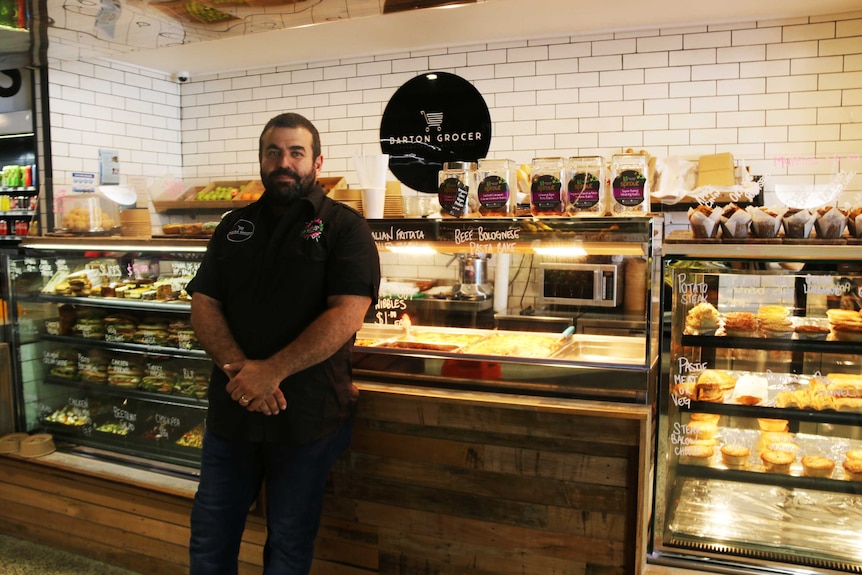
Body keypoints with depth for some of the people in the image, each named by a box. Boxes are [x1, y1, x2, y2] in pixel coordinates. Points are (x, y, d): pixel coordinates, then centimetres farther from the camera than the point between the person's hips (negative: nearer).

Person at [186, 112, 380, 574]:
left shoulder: (344, 228, -6)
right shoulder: (233, 227, 10)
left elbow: (347, 314, -17)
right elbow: (203, 306, 4)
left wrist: (272, 371, -22)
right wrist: (237, 368, -14)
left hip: (309, 415, -4)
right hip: (231, 409, 4)